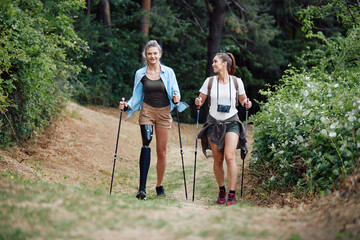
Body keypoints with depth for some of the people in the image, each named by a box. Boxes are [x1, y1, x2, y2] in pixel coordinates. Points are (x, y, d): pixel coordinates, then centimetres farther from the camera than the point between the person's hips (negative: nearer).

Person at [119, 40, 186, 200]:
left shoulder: (168, 72, 3)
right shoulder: (140, 74, 5)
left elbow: (175, 93, 6)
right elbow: (137, 97, 12)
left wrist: (176, 100, -17)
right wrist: (127, 106, -6)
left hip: (164, 112, 1)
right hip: (147, 110, -1)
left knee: (161, 152, 5)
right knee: (146, 143, -22)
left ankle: (159, 186, 23)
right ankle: (142, 188, -27)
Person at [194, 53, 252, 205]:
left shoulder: (237, 82, 0)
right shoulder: (209, 81, 2)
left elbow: (243, 99, 13)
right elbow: (200, 100, 8)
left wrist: (246, 104, -9)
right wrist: (198, 103, -15)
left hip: (231, 122, -2)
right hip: (214, 123, 2)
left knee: (229, 157, -16)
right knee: (218, 160, 3)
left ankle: (232, 194, -11)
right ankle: (221, 191, 21)